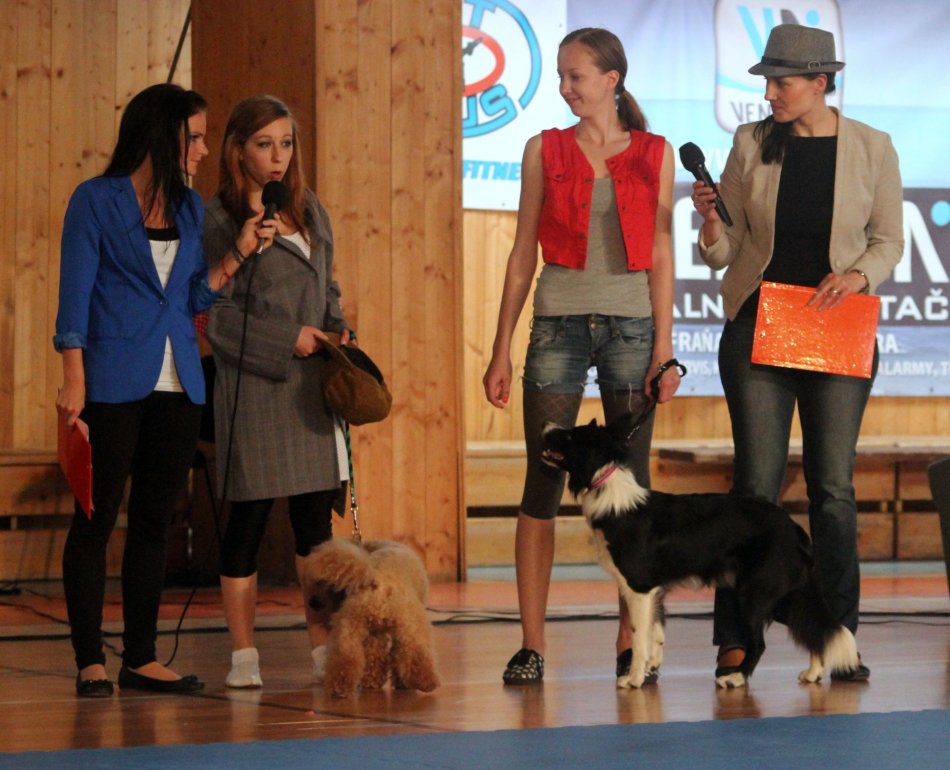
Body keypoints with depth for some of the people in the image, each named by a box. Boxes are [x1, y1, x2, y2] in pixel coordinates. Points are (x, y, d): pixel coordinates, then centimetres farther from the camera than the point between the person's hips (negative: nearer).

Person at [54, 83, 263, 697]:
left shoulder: (190, 207, 13)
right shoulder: (97, 200, -4)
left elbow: (195, 297, 13)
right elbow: (75, 295, -6)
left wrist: (237, 257, -1)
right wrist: (74, 383, -13)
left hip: (178, 386, 6)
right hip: (114, 385, -6)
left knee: (155, 520, 8)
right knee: (97, 518, -2)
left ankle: (141, 658, 13)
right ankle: (91, 661, 2)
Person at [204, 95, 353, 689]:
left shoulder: (309, 210, 14)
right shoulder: (220, 219, -5)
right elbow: (215, 314, -9)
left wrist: (338, 330, 3)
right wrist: (287, 340, -12)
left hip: (311, 386, 6)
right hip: (253, 388, -6)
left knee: (316, 518, 5)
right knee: (250, 517, -1)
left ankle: (323, 647, 9)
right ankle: (244, 653, 5)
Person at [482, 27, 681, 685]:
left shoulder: (654, 155, 6)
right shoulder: (545, 150, 7)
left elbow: (660, 257, 5)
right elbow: (523, 255, 8)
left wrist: (664, 348, -2)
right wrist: (502, 350, 4)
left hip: (630, 325, 0)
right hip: (559, 323, 0)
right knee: (543, 484, -3)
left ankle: (632, 643, 6)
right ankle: (531, 645, -1)